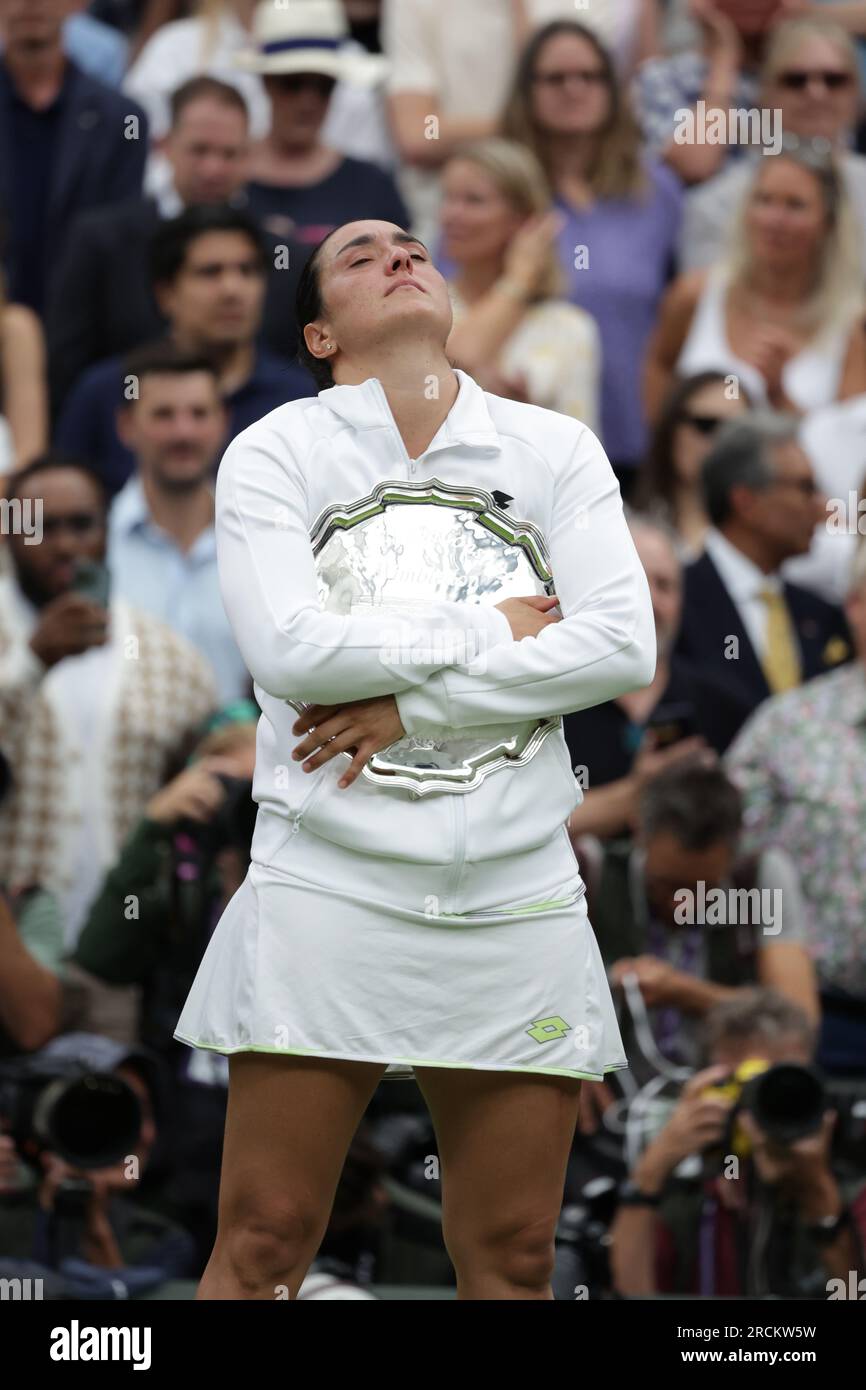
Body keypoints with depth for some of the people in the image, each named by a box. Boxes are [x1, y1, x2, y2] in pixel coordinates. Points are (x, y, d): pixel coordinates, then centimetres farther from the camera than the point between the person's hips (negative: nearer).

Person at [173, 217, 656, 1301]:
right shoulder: (275, 454, 2)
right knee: (262, 1248, -4)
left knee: (512, 1261, 5)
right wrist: (491, 633, -6)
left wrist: (411, 702, -11)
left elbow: (622, 644, -5)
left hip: (519, 899, 2)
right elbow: (287, 649, -13)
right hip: (329, 886, -2)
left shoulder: (553, 449, 8)